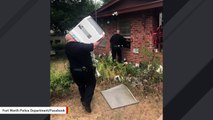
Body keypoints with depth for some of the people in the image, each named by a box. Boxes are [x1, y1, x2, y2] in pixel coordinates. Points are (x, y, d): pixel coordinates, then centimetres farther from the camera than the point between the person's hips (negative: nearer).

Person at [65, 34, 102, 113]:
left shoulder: (67, 47, -7)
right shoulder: (80, 46, -28)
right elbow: (94, 45, -19)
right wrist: (100, 38, -3)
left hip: (74, 71, 6)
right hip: (86, 70, -6)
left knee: (81, 85, 26)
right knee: (91, 84, 16)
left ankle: (83, 100, 44)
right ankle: (87, 102, 6)